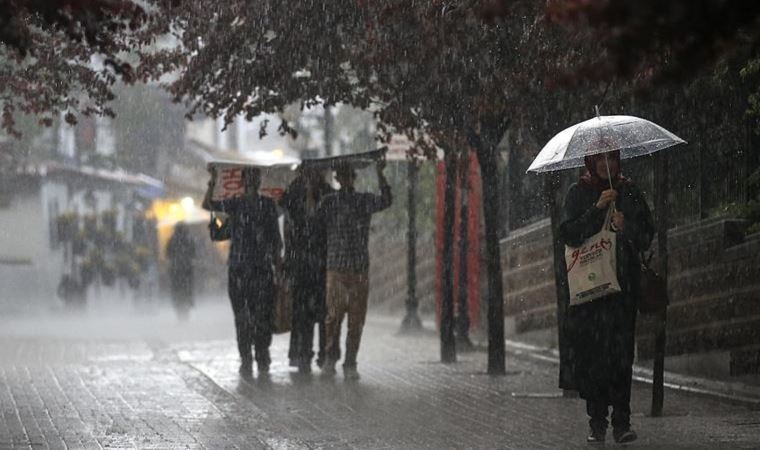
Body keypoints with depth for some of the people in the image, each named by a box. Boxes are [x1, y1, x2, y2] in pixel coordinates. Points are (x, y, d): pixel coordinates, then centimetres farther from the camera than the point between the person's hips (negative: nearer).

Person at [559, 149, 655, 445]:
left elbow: (646, 237, 9)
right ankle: (597, 422, 0)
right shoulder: (579, 193, 8)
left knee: (621, 351, -8)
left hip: (623, 283, 0)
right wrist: (597, 208, -13)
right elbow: (568, 234, -5)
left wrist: (626, 228, -11)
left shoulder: (630, 193, 12)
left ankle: (622, 422, -9)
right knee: (590, 350, -5)